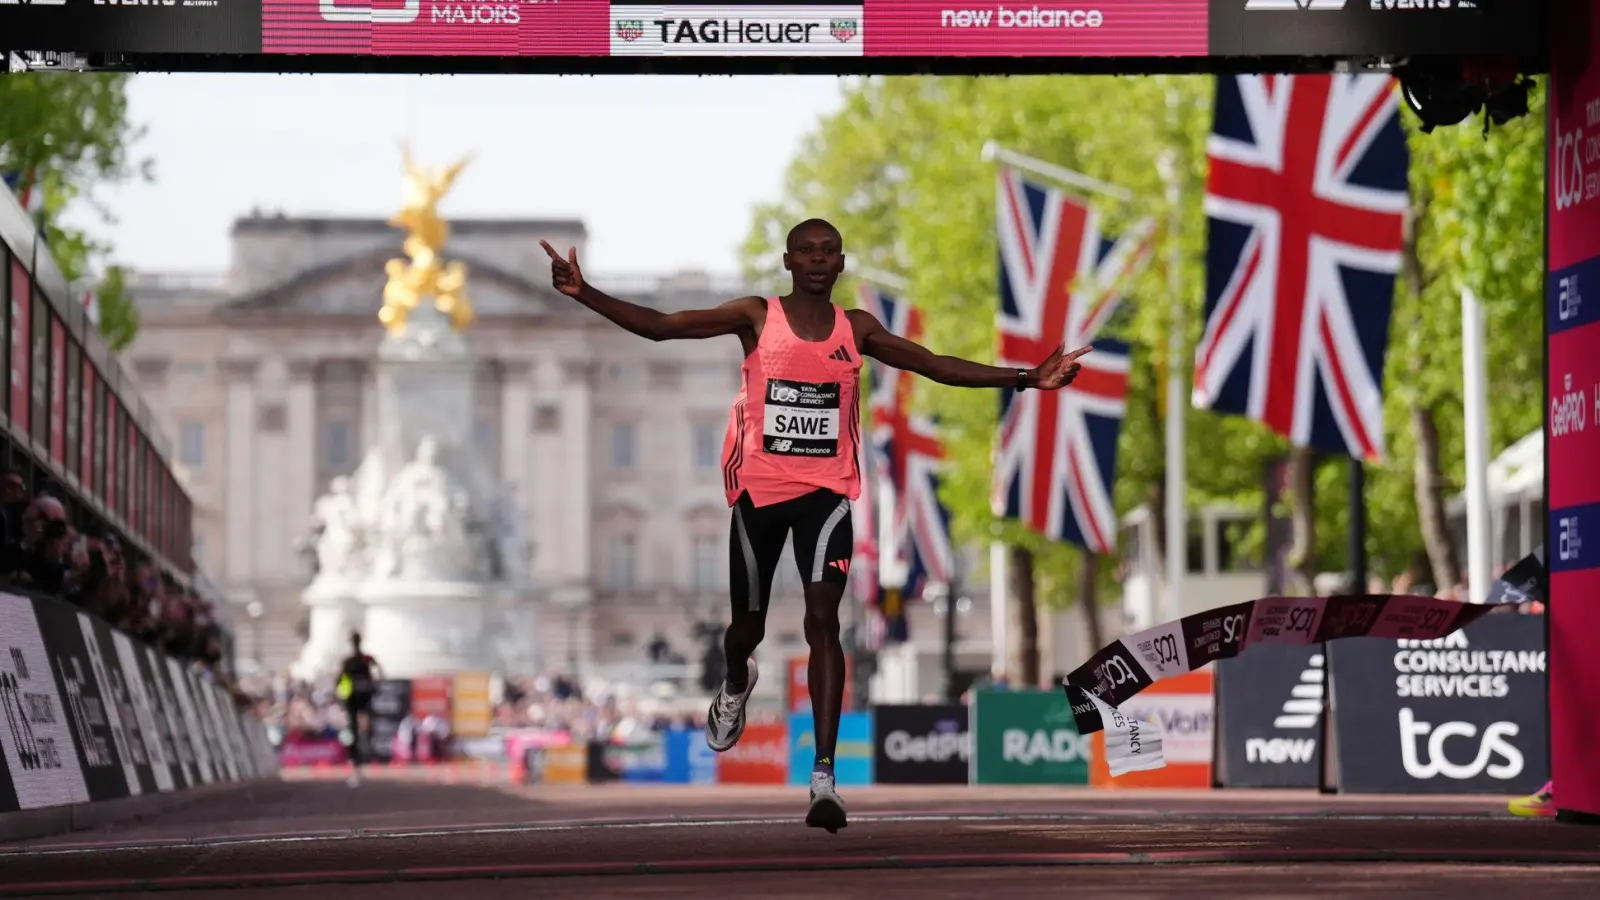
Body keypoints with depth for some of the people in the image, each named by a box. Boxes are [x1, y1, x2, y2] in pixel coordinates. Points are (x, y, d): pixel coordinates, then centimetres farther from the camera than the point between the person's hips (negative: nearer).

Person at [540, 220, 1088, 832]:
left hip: (826, 490, 0)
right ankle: (736, 684, 51)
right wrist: (584, 294, -21)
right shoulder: (756, 318, -2)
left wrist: (1026, 379, 0)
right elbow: (658, 326, -9)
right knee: (748, 625, 11)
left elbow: (936, 365, 7)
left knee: (823, 616, -15)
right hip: (758, 488, 0)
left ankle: (824, 777, -20)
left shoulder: (856, 328, 5)